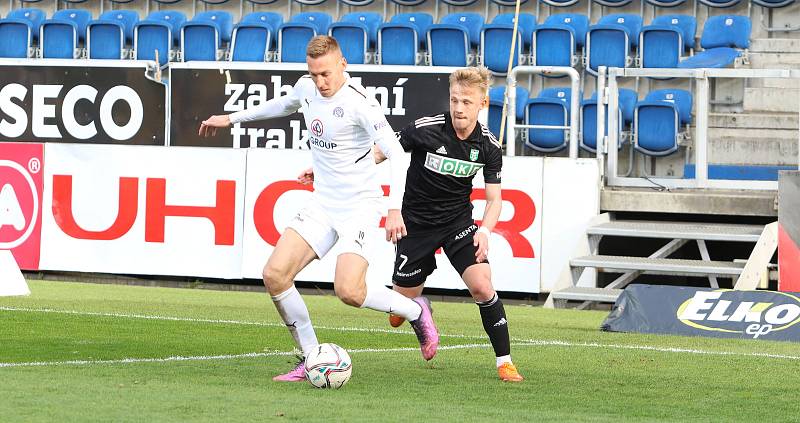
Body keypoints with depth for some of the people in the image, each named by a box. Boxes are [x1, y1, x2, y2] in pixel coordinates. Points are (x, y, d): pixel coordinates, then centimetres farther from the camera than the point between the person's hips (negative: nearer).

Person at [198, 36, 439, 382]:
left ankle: (416, 311, 6)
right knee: (275, 275, -8)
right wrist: (232, 119, 36)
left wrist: (395, 209, -35)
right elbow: (285, 105, 28)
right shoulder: (307, 87, 3)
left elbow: (397, 155, -25)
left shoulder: (359, 103, -20)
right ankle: (310, 358, 5)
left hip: (360, 207, -7)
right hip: (322, 205, 7)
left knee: (349, 291, -23)